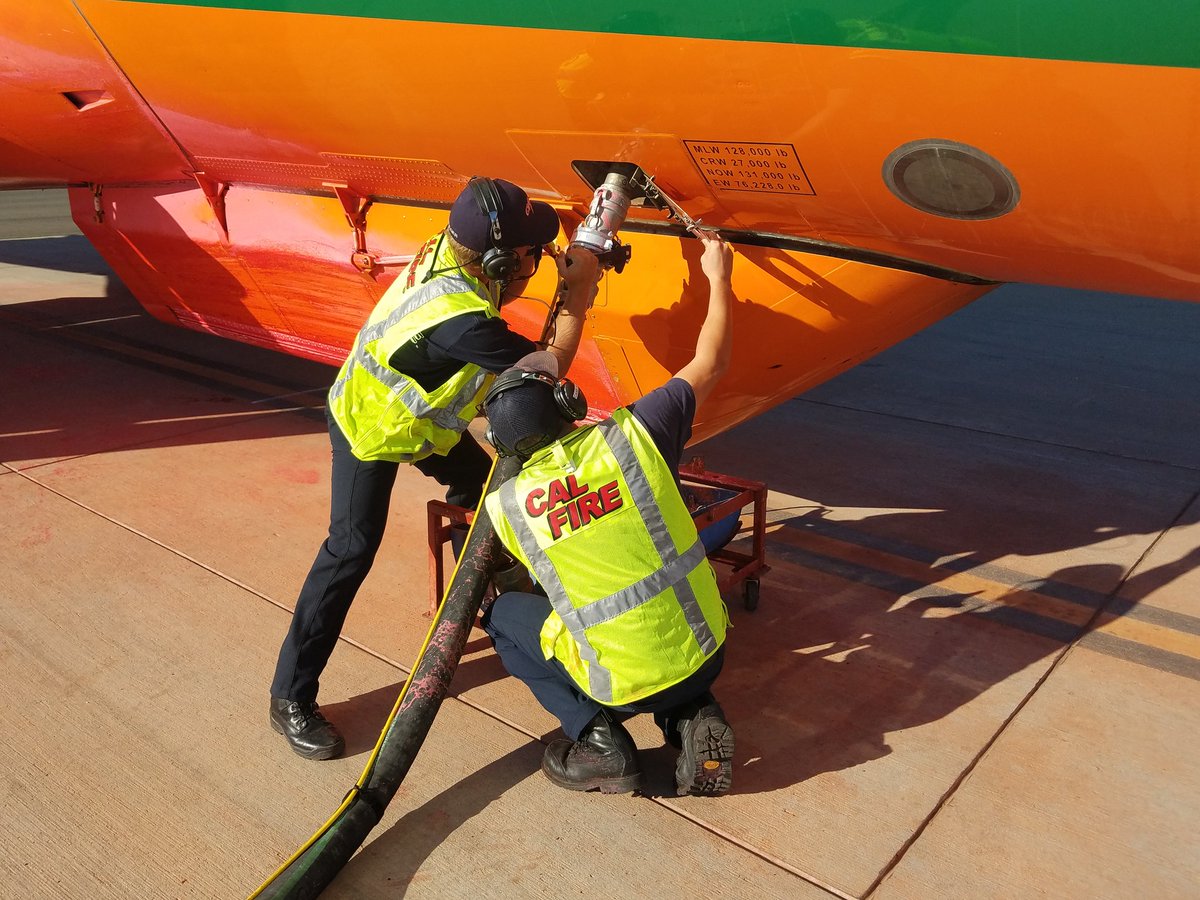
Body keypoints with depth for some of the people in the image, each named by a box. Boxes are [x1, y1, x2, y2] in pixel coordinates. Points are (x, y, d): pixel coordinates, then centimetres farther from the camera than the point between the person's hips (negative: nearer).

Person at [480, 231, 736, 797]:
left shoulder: (504, 506, -10)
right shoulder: (631, 436, -10)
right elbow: (711, 362, 4)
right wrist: (719, 278, 20)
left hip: (627, 686, -2)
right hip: (705, 654, 3)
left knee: (503, 611, 19)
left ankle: (595, 737, 7)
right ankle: (694, 717, 12)